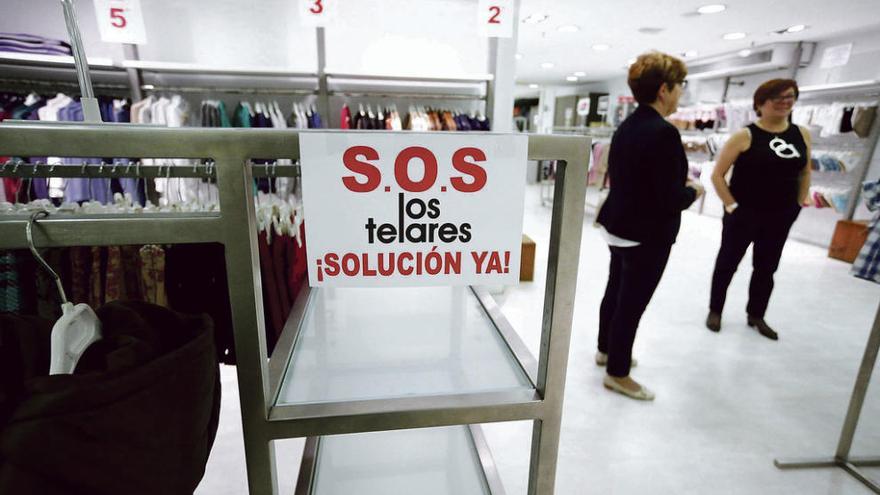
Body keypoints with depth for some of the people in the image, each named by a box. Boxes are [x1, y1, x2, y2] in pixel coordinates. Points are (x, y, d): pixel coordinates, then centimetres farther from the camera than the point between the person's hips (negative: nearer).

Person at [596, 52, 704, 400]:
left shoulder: (627, 127, 5)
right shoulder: (664, 132, -23)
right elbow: (670, 199, -25)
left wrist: (679, 184, 11)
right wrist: (693, 192, -4)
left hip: (617, 227, 9)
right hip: (647, 235, -9)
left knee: (616, 292, 22)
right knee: (632, 303, 4)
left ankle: (606, 350, 42)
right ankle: (617, 374, 21)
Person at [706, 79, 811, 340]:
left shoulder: (802, 135, 3)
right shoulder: (745, 135, -12)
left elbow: (804, 172, 16)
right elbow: (717, 175, -12)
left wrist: (799, 204, 10)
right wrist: (731, 205, -14)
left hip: (780, 217, 5)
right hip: (743, 214, -5)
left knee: (767, 268, 15)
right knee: (727, 263, 8)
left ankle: (756, 316, 33)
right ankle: (715, 311, 26)